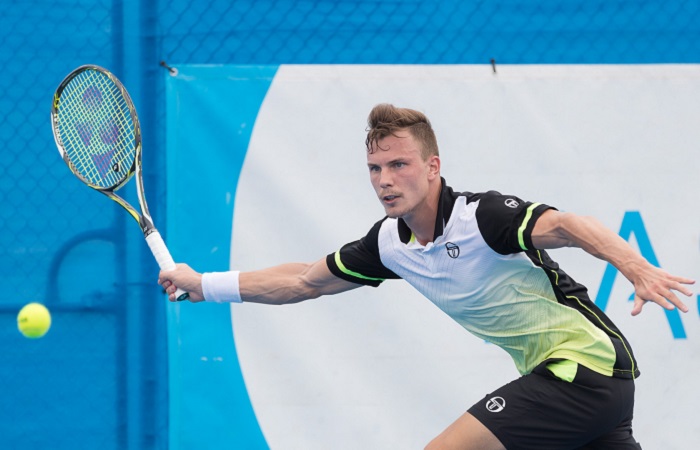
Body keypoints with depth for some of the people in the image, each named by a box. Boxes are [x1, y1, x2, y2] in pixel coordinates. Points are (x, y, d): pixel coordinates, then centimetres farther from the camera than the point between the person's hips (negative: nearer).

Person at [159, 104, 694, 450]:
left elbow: (565, 225, -33)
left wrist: (636, 268, -51)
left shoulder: (480, 217, -18)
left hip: (586, 363, -9)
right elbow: (305, 281, 19)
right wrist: (204, 284, 20)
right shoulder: (389, 243, 7)